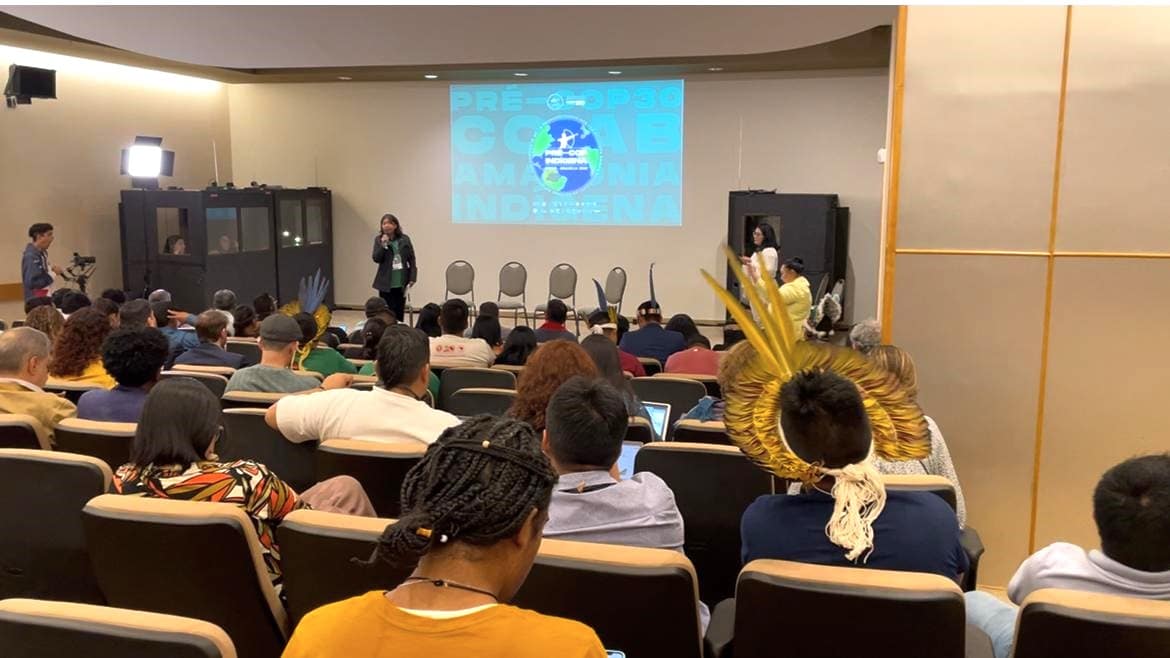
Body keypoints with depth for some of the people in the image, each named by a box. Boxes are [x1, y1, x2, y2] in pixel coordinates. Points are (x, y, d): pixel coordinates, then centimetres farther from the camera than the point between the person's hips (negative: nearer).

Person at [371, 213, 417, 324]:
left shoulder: (405, 239, 2)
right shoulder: (379, 239, 1)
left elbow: (412, 260, 4)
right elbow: (376, 259, -7)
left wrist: (412, 277, -3)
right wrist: (383, 245, -19)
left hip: (401, 283, 1)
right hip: (386, 284, -1)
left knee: (400, 313, 7)